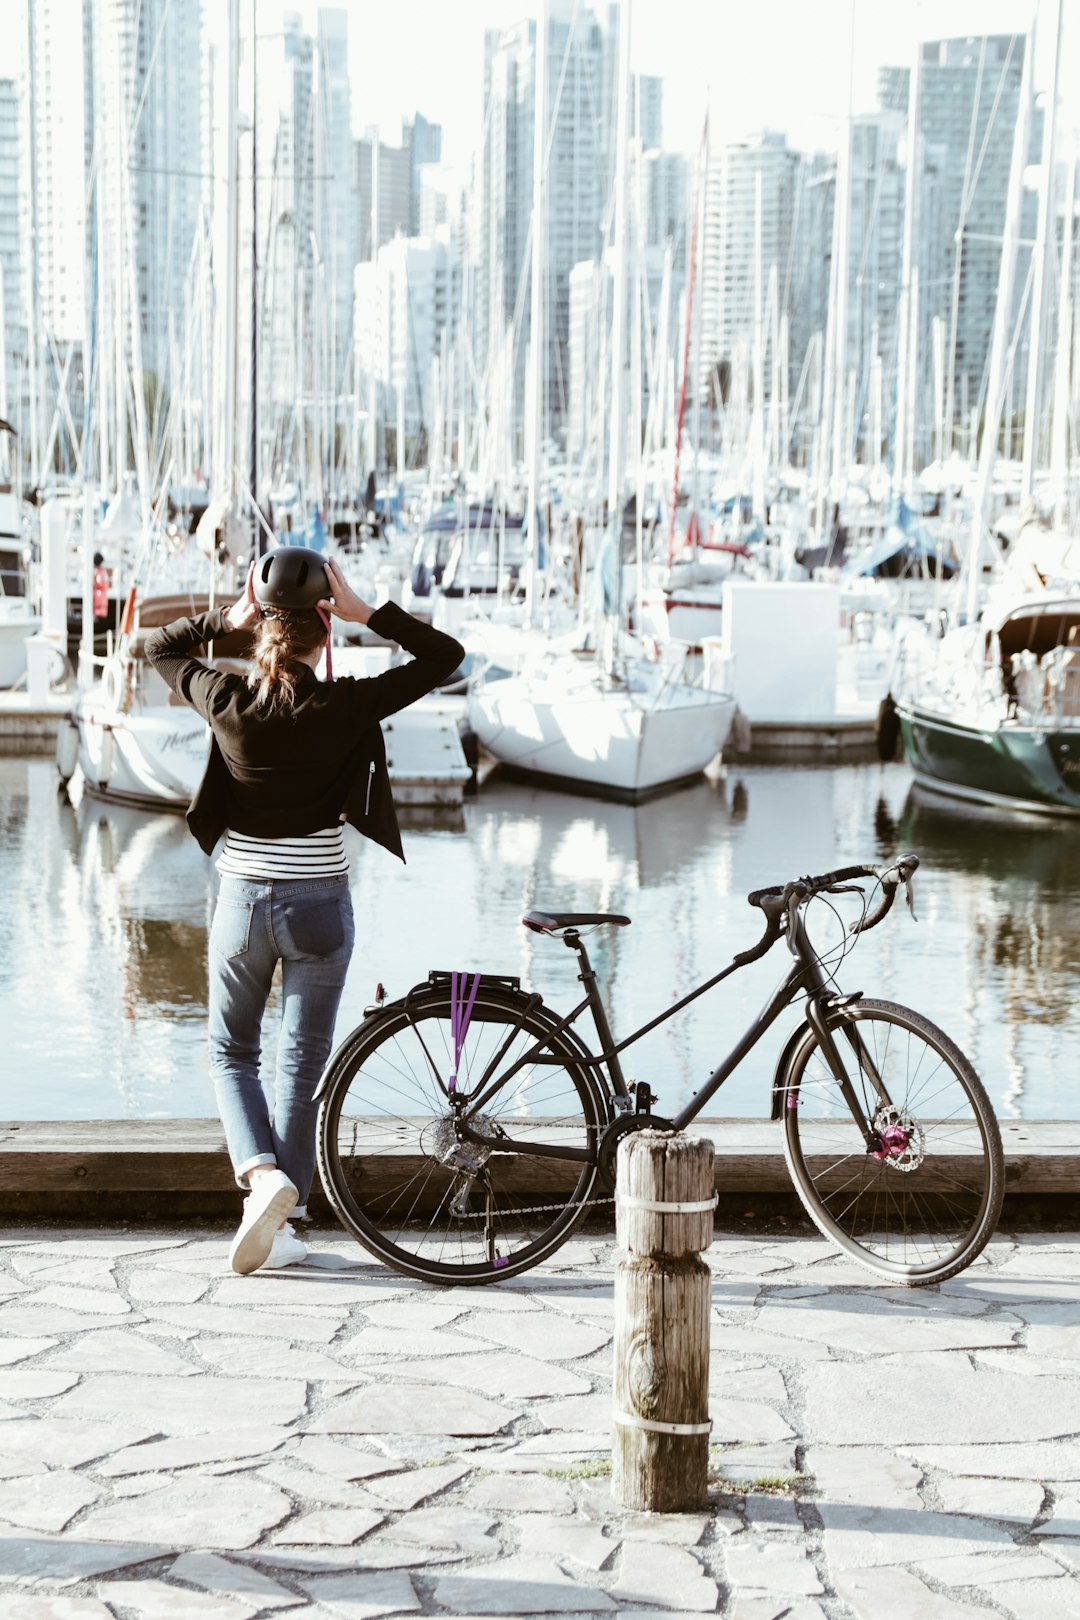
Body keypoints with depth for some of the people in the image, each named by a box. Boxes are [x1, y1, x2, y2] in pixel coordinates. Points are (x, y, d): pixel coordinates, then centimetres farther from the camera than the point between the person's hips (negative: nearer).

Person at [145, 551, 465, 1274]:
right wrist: (365, 611, -7)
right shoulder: (344, 707, -13)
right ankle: (280, 1223, 13)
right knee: (302, 1066, 11)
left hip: (242, 902, 1)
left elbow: (160, 646, 13)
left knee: (232, 1052, 19)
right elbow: (445, 655, -3)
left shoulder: (228, 702, -7)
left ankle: (262, 1174, -5)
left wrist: (229, 617, 2)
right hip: (320, 907, -1)